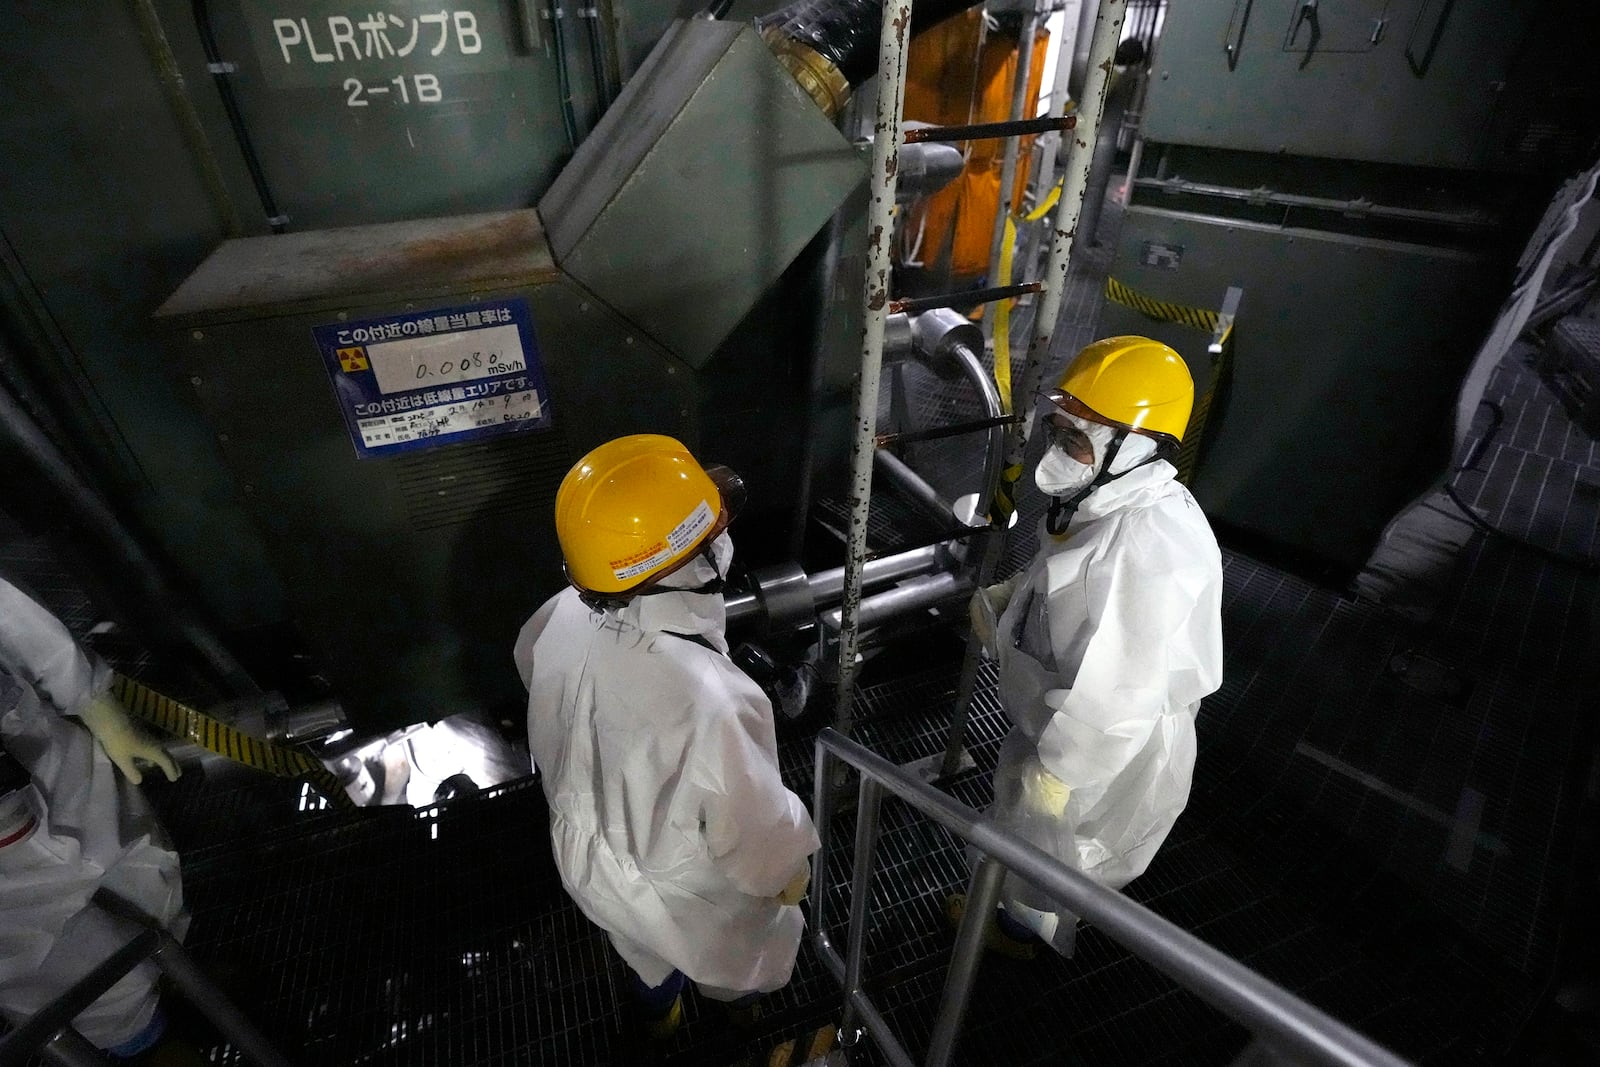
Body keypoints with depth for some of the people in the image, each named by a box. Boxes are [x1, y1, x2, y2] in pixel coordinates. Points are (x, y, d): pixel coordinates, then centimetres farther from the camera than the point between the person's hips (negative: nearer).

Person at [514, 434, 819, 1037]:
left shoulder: (562, 619, -25)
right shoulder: (709, 698, -46)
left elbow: (529, 662, 0)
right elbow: (754, 825, -30)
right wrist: (790, 869, -6)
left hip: (590, 856, 5)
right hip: (682, 889, -4)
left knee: (644, 945, 38)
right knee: (734, 949, 33)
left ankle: (658, 1012, 70)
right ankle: (739, 1004, 66)